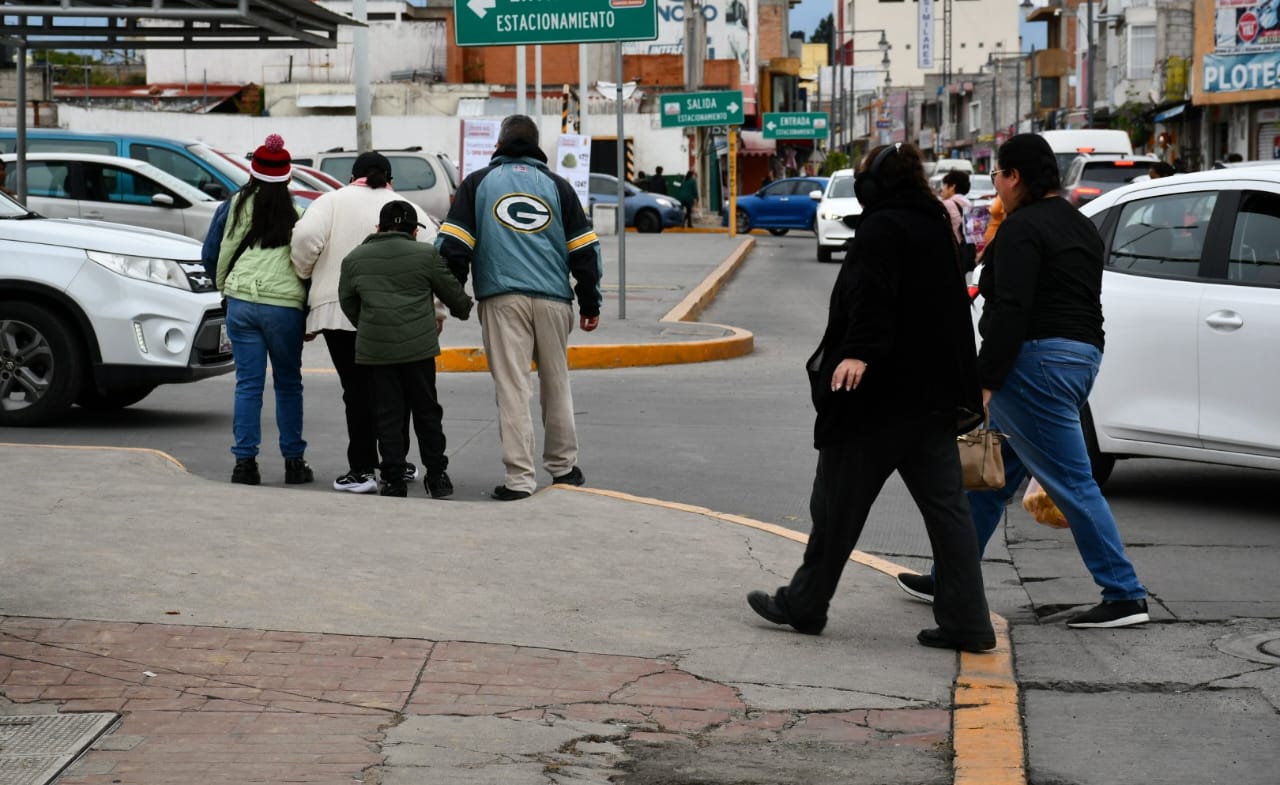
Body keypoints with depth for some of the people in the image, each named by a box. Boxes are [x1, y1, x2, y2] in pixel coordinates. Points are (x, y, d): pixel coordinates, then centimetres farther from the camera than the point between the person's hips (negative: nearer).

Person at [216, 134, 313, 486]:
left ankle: (245, 461, 1)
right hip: (284, 303, -1)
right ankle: (294, 461, 13)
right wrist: (308, 303, 12)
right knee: (288, 384, 10)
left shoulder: (242, 202, 6)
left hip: (241, 301, 1)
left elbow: (226, 250, 8)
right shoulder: (296, 212, 4)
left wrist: (222, 286, 23)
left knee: (248, 383, 4)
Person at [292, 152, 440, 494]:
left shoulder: (332, 201, 6)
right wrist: (436, 311, 10)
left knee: (358, 390, -1)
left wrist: (305, 274, 7)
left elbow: (306, 237, -10)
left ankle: (362, 469, -4)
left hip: (339, 310, -2)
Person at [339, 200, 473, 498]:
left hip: (374, 348, 1)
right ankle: (437, 476, 15)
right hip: (418, 346, -1)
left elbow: (347, 303, 16)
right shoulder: (426, 255, 1)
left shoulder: (354, 259, 7)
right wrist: (464, 309, 31)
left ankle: (394, 479, 4)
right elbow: (453, 292, 9)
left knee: (387, 415, 6)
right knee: (426, 411, 11)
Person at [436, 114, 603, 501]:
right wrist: (590, 303, 16)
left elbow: (453, 245, 0)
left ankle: (520, 477, -7)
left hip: (502, 299, -2)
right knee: (556, 383, 15)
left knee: (511, 387, -3)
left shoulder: (478, 183, 8)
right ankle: (563, 466, 24)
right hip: (553, 298, 2)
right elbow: (584, 249, 9)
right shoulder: (557, 185, 11)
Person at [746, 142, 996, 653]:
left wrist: (858, 352, -37)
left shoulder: (882, 228, -11)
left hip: (878, 394, -8)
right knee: (945, 505, 5)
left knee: (839, 500, 4)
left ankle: (804, 605, 16)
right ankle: (966, 621, 2)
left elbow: (871, 296, -27)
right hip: (931, 394, 8)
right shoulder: (935, 228, 15)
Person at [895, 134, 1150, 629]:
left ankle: (1125, 596, -4)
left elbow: (1011, 311, -20)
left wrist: (984, 380, -19)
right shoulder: (1080, 227, 18)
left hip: (1037, 361, -10)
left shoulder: (1021, 228, -12)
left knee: (1072, 482, -6)